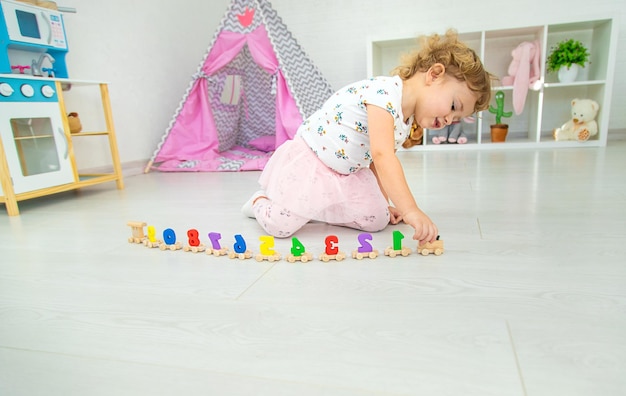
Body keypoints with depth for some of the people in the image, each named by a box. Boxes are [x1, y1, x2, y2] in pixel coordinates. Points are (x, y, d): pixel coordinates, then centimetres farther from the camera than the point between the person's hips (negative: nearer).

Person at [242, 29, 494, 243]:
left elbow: (377, 162, 13)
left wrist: (385, 203, 8)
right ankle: (261, 201, 20)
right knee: (282, 226, -16)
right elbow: (382, 155, -36)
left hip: (347, 174, 9)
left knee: (377, 220, -2)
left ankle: (314, 207, 17)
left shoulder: (406, 123, 4)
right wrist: (410, 210, -39)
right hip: (307, 160, -8)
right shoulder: (385, 92, -26)